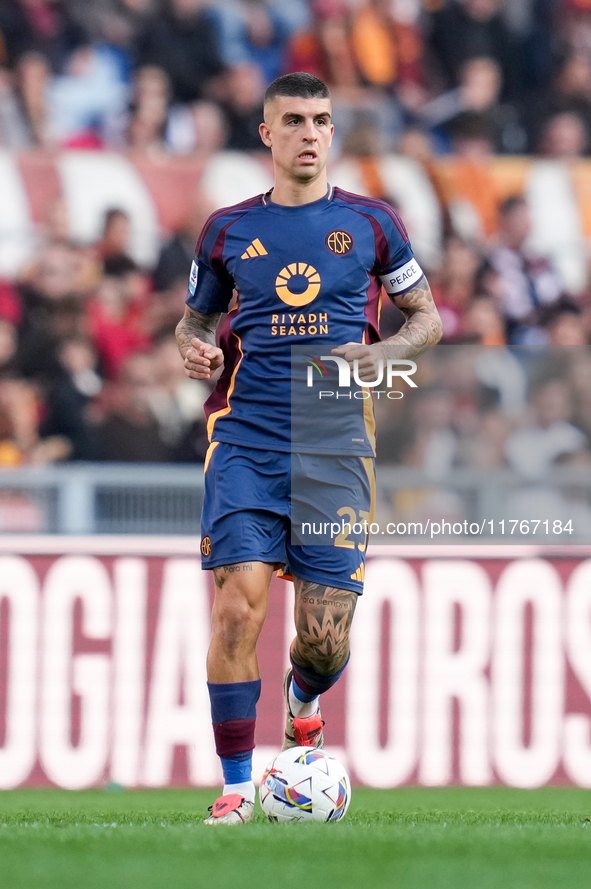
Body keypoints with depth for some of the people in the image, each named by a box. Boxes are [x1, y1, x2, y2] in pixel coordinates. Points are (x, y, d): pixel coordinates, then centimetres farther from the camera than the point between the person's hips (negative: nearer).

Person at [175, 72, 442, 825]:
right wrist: (193, 349, -4)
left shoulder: (370, 223, 8)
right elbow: (195, 319, 20)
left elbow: (426, 316, 14)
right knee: (237, 608, -15)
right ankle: (236, 785, -5)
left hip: (334, 444, 0)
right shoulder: (228, 229, 10)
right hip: (246, 441, 0)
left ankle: (304, 698, 34)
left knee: (325, 635, -4)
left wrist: (380, 354, -6)